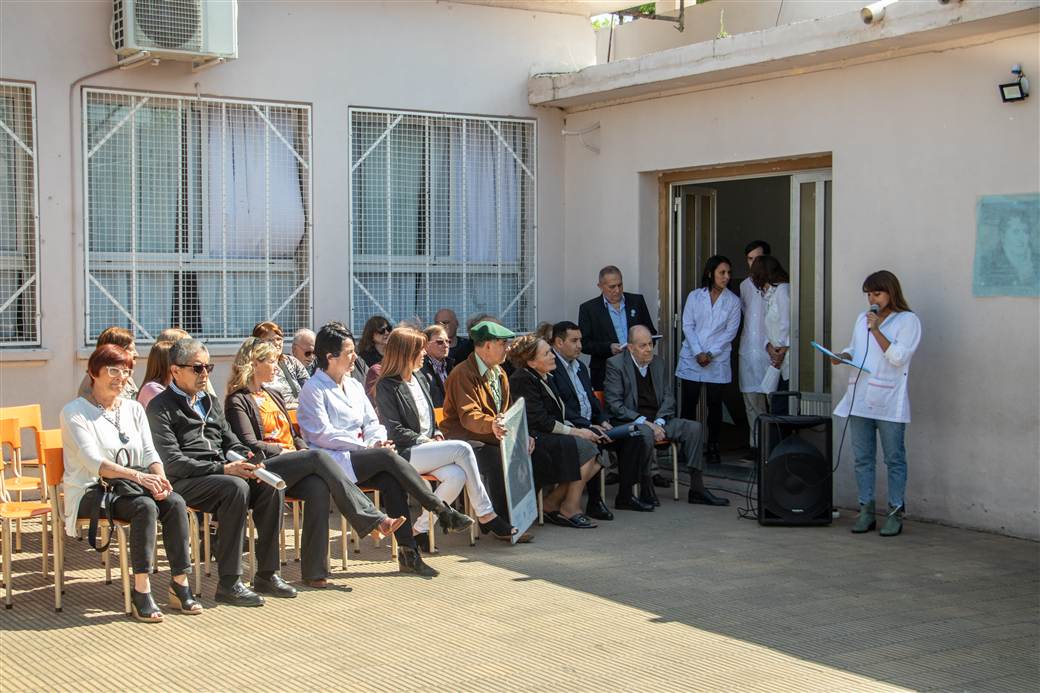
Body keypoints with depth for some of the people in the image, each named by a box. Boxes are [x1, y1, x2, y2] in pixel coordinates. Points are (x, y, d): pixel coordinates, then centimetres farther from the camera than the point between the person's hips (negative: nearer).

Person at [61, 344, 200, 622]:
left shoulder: (133, 409, 16)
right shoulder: (75, 412, -4)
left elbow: (150, 453, 8)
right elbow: (93, 461, -17)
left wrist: (159, 478, -16)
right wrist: (138, 476, -29)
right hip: (91, 492, -5)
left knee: (176, 502, -24)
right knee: (145, 506, -33)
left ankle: (180, 584, -20)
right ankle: (141, 592, -31)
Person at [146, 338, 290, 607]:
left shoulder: (211, 402, 24)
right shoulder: (160, 407, 0)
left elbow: (231, 443, 23)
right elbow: (172, 462, -12)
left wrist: (244, 462, -2)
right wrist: (222, 469, -18)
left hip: (221, 473, 7)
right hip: (184, 482, -7)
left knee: (271, 486, -18)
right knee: (237, 488, -33)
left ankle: (267, 574, -13)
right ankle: (229, 583, -30)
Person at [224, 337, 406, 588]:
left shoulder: (273, 395, 28)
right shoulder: (237, 402, 4)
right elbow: (250, 446, -8)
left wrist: (303, 449, 6)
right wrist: (282, 450, -6)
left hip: (293, 469, 6)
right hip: (265, 469, -6)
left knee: (318, 487, -30)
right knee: (319, 457, -30)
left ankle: (314, 571, -35)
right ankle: (374, 520, -32)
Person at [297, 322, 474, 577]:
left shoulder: (354, 385, 21)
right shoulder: (313, 389, -2)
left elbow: (371, 422, 20)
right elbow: (322, 434, -11)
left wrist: (378, 440, -5)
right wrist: (367, 447, -14)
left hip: (359, 455, 6)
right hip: (331, 460, -6)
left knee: (391, 480, -26)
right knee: (388, 457, -28)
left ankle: (407, 552, -31)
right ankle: (443, 511, -26)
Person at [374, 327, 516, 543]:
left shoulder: (419, 378, 18)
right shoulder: (386, 386, -7)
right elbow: (395, 431, -12)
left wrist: (437, 434, 6)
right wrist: (426, 441, -12)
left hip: (426, 447, 7)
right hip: (404, 453, -7)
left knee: (457, 476, -24)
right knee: (462, 449, -23)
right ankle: (485, 515, -17)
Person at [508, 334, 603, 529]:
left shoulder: (543, 377, 17)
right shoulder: (522, 380, -13)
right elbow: (540, 421, -18)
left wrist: (578, 429, 0)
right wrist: (576, 432, -14)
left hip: (547, 437, 9)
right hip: (532, 441, -9)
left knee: (596, 459, -9)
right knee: (584, 448, -22)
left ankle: (551, 503, -3)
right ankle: (570, 509, -12)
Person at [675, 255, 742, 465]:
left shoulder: (733, 301, 4)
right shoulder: (694, 296, 4)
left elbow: (730, 331, -1)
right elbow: (687, 326, 0)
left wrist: (710, 354, -11)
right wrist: (698, 353, -11)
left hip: (717, 361, 0)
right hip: (691, 359, 0)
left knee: (715, 404, 2)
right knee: (688, 403, -1)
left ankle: (712, 447, 10)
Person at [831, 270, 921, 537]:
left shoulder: (907, 320, -1)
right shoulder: (862, 319, 17)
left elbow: (898, 357, -11)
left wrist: (876, 330, -13)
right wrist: (844, 355, 4)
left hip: (889, 402, -6)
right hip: (860, 398, 6)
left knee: (894, 459, -1)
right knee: (863, 458, 7)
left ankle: (895, 513, 4)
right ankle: (866, 511, 13)